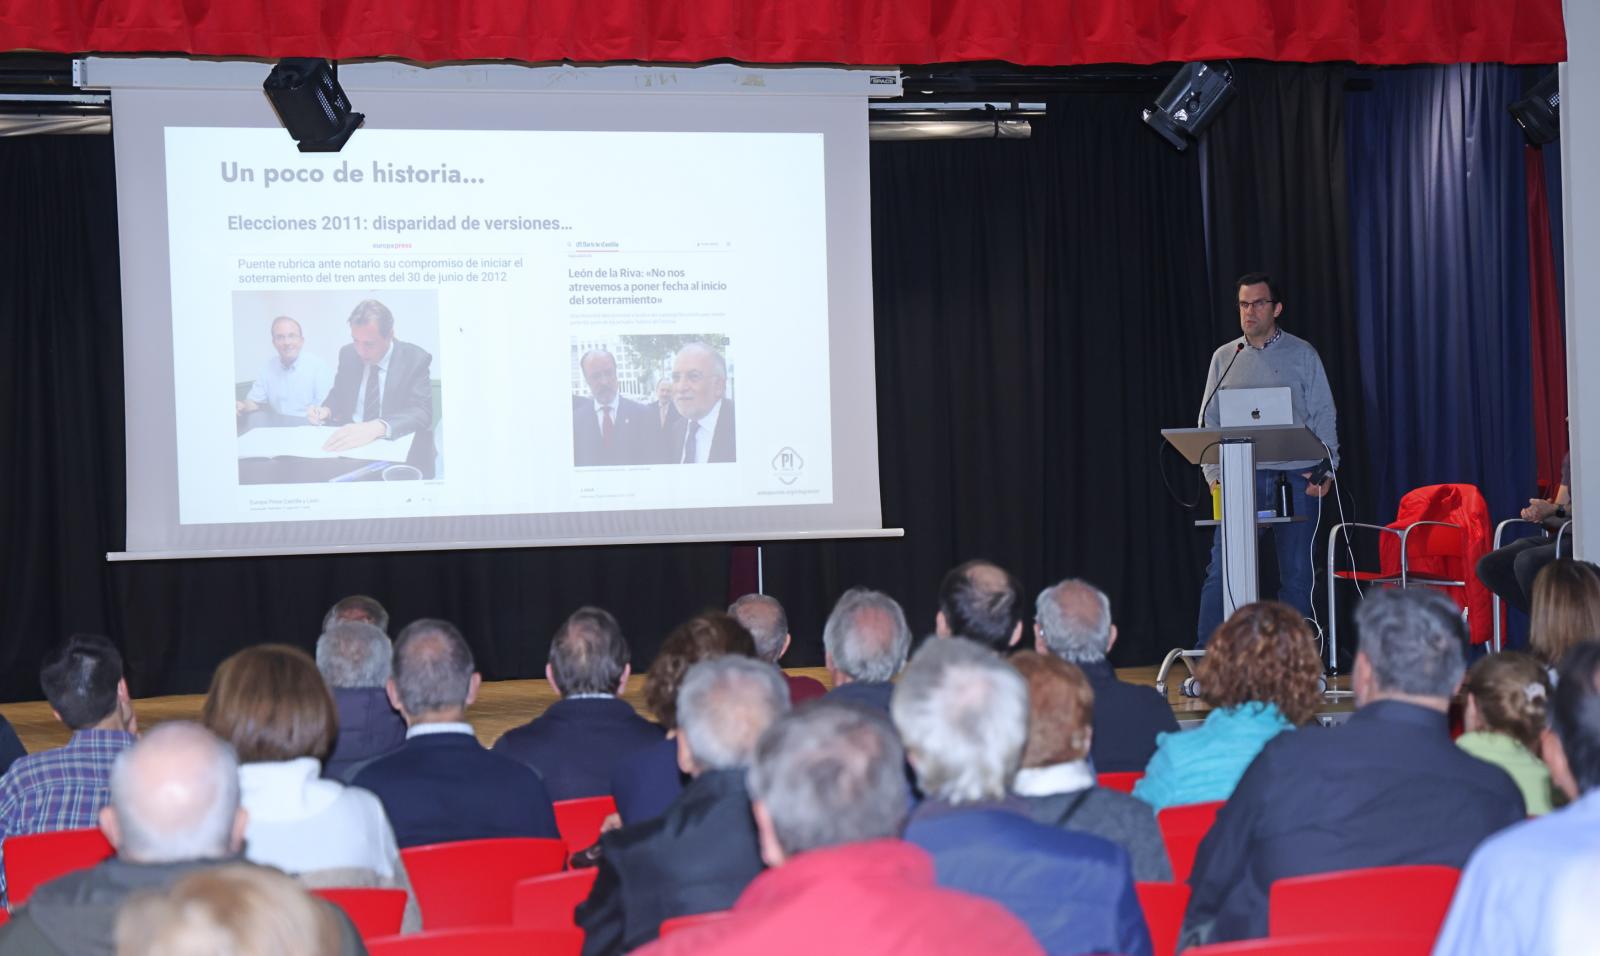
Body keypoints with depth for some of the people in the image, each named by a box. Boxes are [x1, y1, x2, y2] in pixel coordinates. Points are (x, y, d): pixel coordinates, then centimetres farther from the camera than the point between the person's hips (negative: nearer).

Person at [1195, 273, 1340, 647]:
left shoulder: (1302, 354, 7)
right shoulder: (1224, 358, 11)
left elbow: (1324, 415, 4)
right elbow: (1209, 421, 11)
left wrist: (1325, 468, -7)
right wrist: (1214, 473, -1)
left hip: (1296, 476, -1)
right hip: (1241, 476, 1)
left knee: (1296, 571, 3)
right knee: (1222, 567, -7)